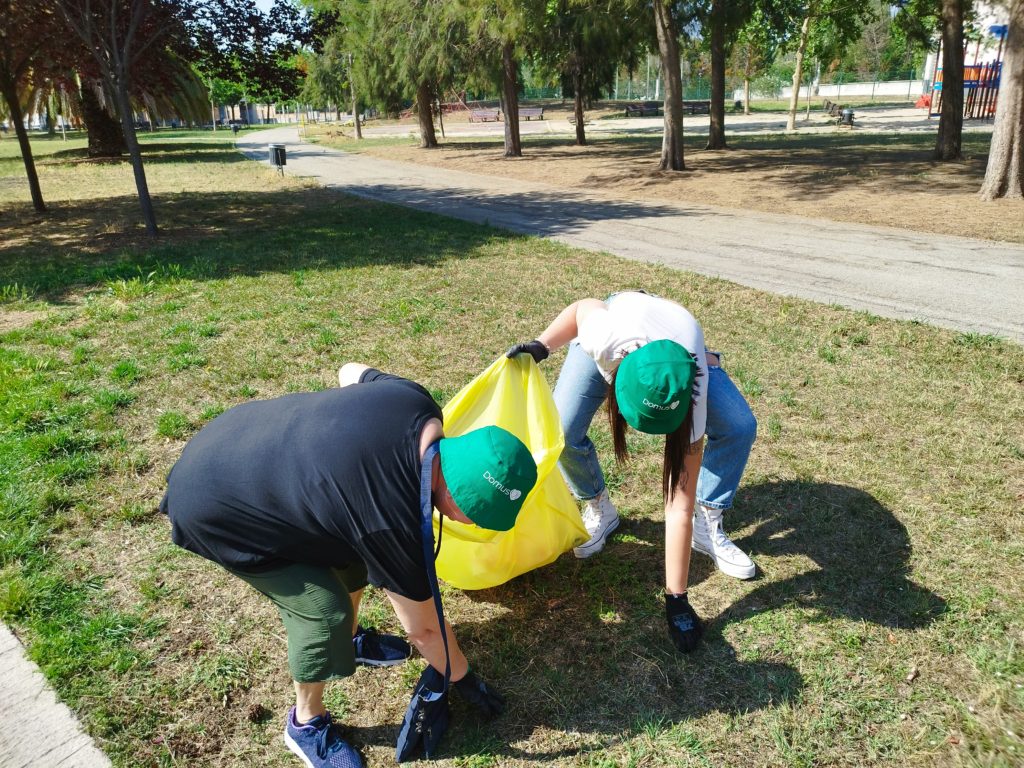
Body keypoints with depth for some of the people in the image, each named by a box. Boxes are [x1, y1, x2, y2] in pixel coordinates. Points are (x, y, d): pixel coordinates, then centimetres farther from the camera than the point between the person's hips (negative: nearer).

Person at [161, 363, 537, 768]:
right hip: (213, 505, -8)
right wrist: (465, 680, 1)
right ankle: (306, 724, 17)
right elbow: (424, 628, -17)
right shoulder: (396, 521, -33)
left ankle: (350, 641, 41)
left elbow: (350, 371, 9)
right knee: (325, 611, -11)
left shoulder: (415, 401, -15)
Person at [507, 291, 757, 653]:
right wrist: (541, 345, -28)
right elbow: (584, 306, -18)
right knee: (563, 431, -21)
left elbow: (680, 506, -36)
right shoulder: (606, 338, -46)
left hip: (676, 333, 0)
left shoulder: (690, 394, -40)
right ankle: (599, 510, 9)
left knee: (739, 427, -22)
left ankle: (707, 527, 1)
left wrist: (676, 599, -33)